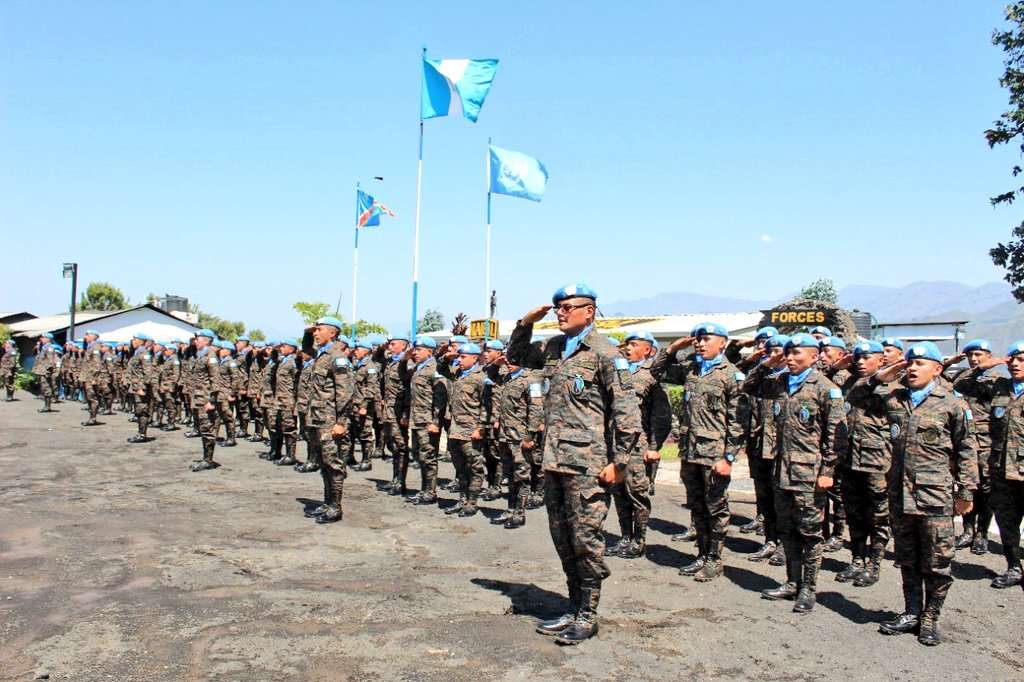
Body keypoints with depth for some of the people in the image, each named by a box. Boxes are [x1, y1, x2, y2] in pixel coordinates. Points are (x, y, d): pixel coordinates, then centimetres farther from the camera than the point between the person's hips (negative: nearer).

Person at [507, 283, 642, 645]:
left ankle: (588, 615, 13)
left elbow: (627, 410, -12)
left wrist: (620, 461, -15)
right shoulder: (554, 347, 14)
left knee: (585, 538, 0)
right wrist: (526, 323, 12)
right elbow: (516, 356, 30)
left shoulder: (604, 353, -9)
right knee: (562, 538, 14)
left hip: (587, 463, -8)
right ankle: (574, 609, 26)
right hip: (555, 460, 8)